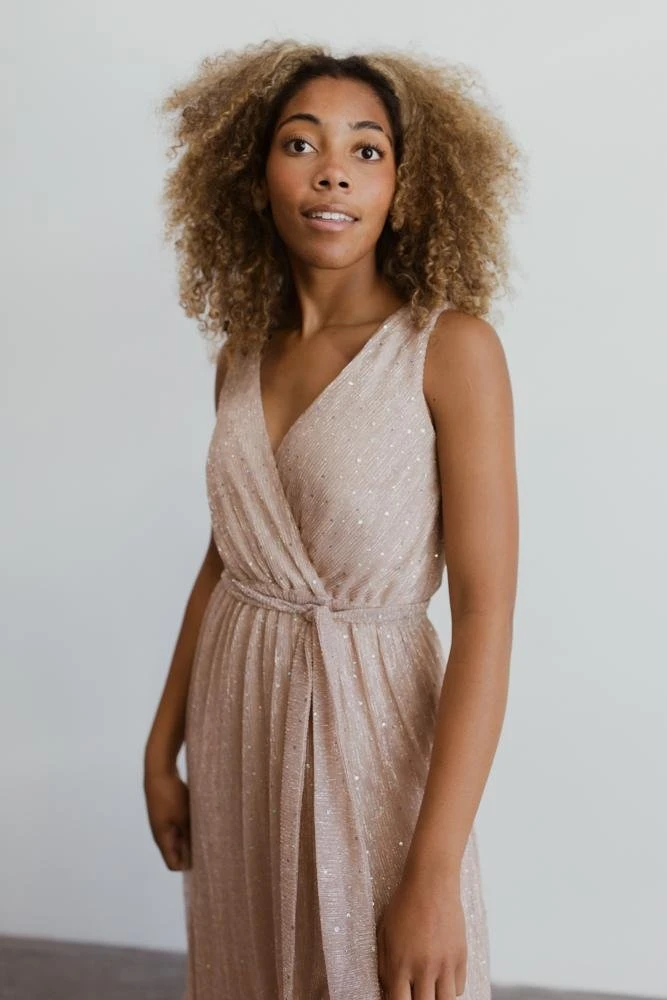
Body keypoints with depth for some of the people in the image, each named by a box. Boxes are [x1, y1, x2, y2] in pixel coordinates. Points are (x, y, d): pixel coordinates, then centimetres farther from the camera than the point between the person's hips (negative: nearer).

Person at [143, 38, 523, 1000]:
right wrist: (162, 748, 11)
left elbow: (487, 615, -18)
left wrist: (436, 874, -22)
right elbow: (222, 560, 11)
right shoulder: (244, 355, 3)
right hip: (236, 723, 5)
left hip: (370, 723, -5)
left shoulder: (452, 346, -14)